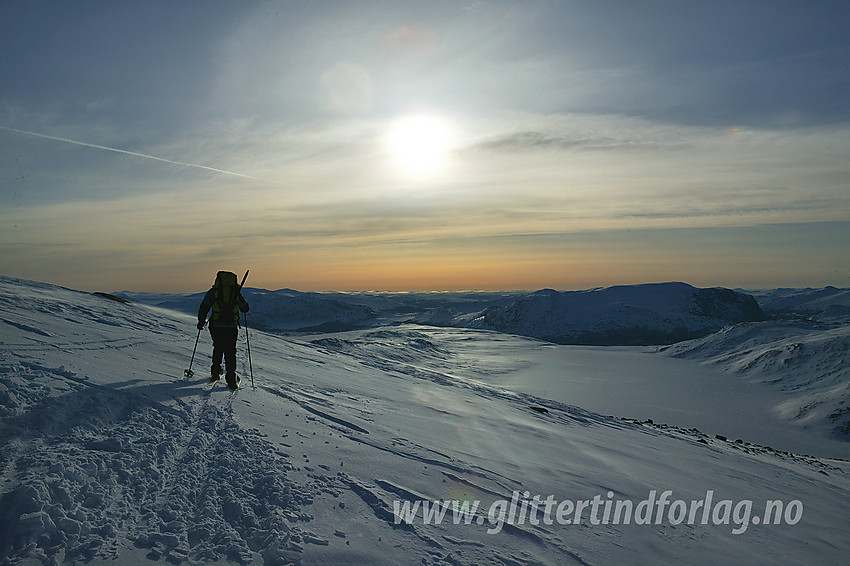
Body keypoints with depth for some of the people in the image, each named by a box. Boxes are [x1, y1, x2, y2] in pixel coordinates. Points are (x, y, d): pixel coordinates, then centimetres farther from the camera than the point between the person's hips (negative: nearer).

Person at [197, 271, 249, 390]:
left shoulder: (213, 291, 1)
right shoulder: (236, 292, 3)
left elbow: (204, 307, 1)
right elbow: (245, 309, 10)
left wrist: (201, 322, 13)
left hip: (216, 327, 0)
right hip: (232, 328, 0)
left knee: (218, 349, 21)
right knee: (230, 352, 6)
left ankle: (215, 373, 26)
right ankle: (231, 379, -1)